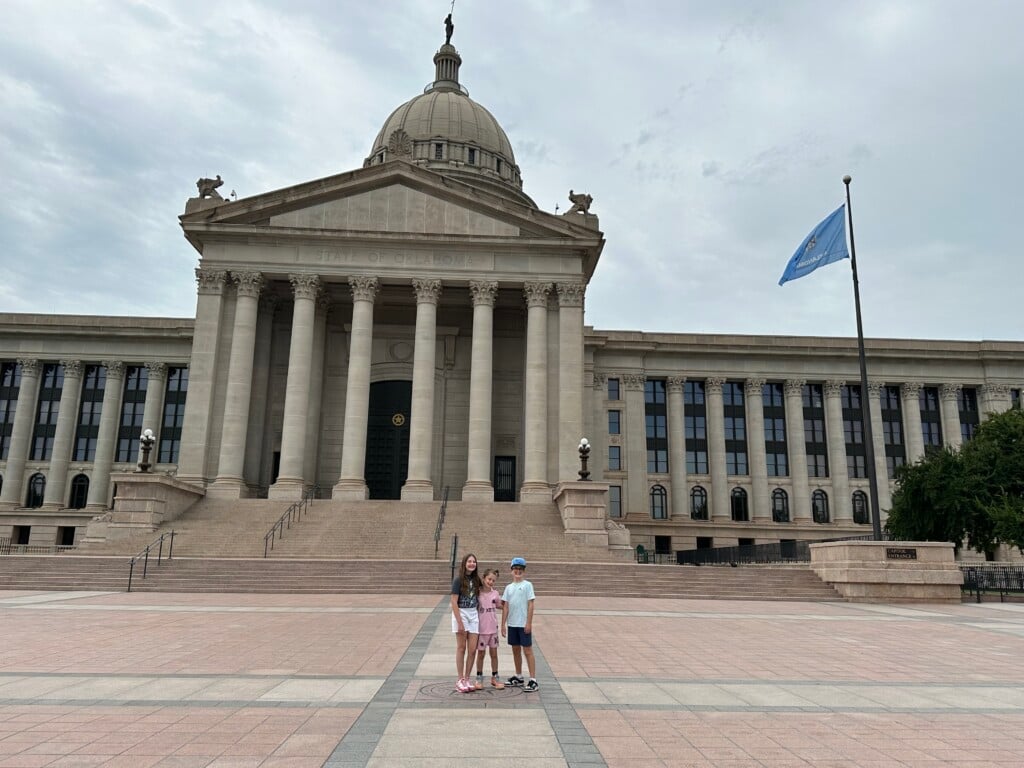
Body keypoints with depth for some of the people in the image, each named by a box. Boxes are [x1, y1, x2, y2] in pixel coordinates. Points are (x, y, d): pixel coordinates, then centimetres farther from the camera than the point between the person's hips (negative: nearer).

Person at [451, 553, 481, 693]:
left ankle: (467, 679, 14)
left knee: (472, 649, 3)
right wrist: (460, 622, -17)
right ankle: (460, 681, 11)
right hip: (461, 613, -5)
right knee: (461, 648, 2)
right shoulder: (459, 580, -10)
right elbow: (454, 602, -13)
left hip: (473, 614, 5)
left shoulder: (476, 579, 6)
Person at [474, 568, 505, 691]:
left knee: (494, 654, 10)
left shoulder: (495, 593, 1)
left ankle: (494, 678, 23)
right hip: (481, 628, -3)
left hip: (493, 628, 3)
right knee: (481, 653, 8)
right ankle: (479, 678, 22)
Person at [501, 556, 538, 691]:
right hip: (512, 624, 5)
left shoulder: (527, 585, -4)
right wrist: (503, 624, 3)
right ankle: (518, 677, 27)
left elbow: (530, 605, -7)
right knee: (515, 650, 14)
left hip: (524, 624, -5)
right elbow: (505, 606, 8)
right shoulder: (509, 587, 9)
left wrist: (529, 623, -12)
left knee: (527, 651, -4)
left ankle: (533, 680, -2)